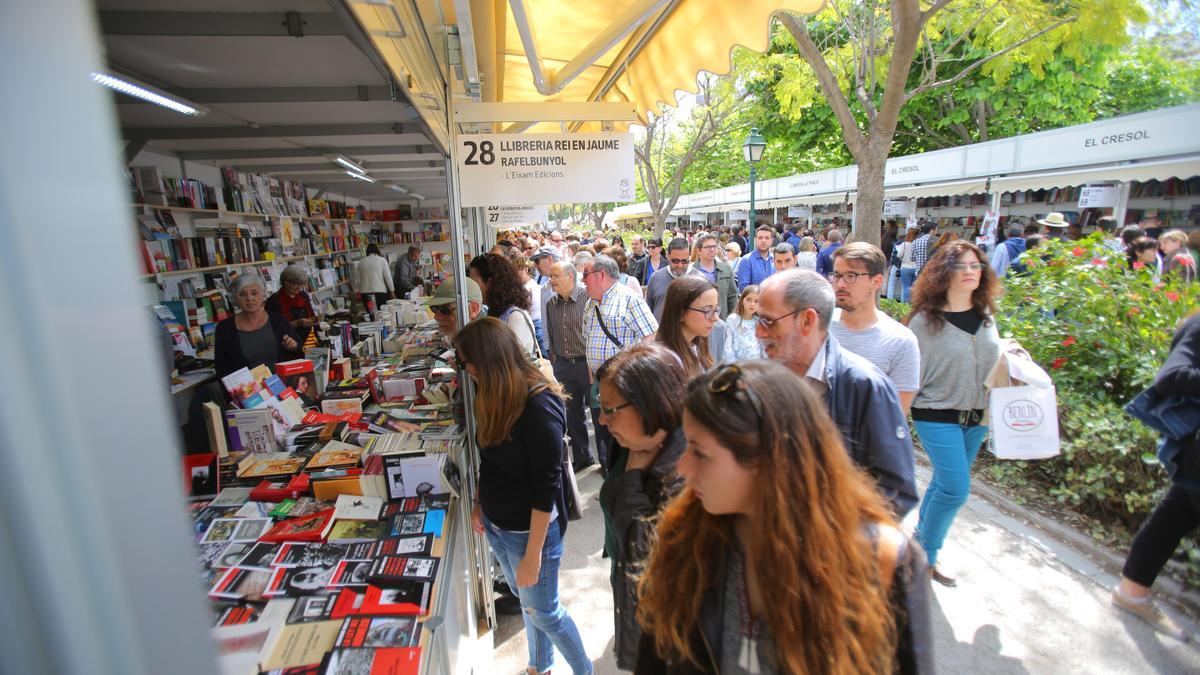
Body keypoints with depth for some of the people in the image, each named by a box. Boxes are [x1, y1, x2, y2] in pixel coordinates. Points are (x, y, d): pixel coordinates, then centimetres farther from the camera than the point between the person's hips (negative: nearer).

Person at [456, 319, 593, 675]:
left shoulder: (539, 405, -27)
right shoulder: (498, 398, -2)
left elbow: (546, 487, -24)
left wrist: (533, 554, -19)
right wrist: (479, 503, 9)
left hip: (530, 531, -7)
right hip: (495, 525, 7)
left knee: (543, 610, 13)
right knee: (527, 601, 24)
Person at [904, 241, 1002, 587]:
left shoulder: (986, 314, 5)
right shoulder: (926, 319, -13)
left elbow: (993, 360, 18)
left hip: (977, 416, 6)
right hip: (938, 416, -6)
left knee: (944, 482, 15)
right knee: (955, 488, -6)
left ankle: (921, 535, 35)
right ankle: (926, 556, 15)